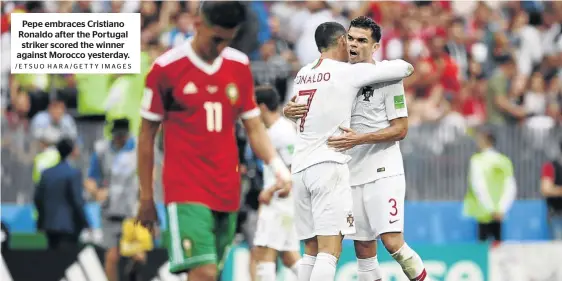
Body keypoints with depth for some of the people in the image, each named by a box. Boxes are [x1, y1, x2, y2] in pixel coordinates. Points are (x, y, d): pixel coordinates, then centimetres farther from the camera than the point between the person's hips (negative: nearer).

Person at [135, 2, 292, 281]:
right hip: (186, 191, -5)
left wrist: (278, 166, -4)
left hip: (227, 192, 5)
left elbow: (254, 127, 14)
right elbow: (147, 135, 2)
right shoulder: (166, 68, -5)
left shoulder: (240, 66, 8)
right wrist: (146, 197, 4)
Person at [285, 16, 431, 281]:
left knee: (392, 241, -15)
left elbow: (400, 129, -8)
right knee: (363, 249, 5)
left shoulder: (386, 77, -5)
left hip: (383, 172, -5)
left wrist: (360, 139, -21)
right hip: (352, 175, 5)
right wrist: (290, 110, -9)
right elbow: (308, 110, 16)